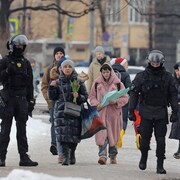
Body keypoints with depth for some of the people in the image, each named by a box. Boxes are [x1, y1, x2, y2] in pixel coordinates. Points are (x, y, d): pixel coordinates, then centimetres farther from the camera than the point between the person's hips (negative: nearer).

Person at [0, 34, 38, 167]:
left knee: (22, 128, 4)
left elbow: (30, 82, 16)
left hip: (22, 98, 4)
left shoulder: (26, 63, 14)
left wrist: (30, 99, 10)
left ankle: (24, 157, 3)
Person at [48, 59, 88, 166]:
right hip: (61, 111, 1)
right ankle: (66, 157, -13)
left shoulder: (78, 82, 5)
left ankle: (72, 155, 21)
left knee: (74, 135, 1)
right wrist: (52, 87, -6)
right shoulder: (58, 83, 9)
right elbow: (53, 97, 9)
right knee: (63, 133, -12)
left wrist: (78, 97, -14)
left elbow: (85, 97, 5)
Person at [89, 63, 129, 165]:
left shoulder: (118, 83, 1)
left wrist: (115, 101, -14)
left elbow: (125, 98, 3)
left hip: (114, 113, 0)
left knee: (113, 135, 7)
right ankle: (103, 155, -15)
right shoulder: (97, 83, 6)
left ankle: (113, 155, 21)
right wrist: (96, 104, -5)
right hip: (101, 112, 0)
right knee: (102, 134, -11)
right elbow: (92, 96, 14)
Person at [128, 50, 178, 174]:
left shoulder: (168, 77, 4)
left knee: (160, 139, -4)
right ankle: (143, 158, 29)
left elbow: (173, 95, 7)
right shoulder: (142, 76, 2)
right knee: (145, 137, 3)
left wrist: (175, 112, 0)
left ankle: (160, 165, 0)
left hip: (161, 112, 0)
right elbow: (134, 93, 3)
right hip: (146, 112, 0)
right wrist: (131, 111, -1)